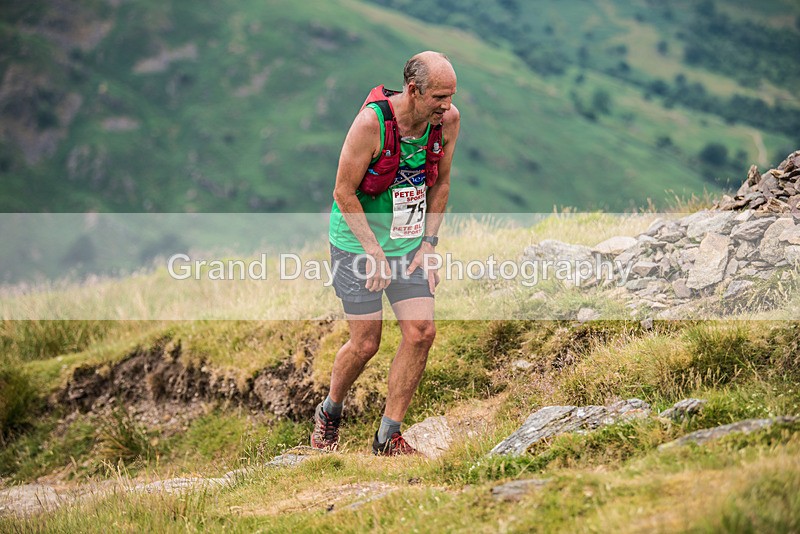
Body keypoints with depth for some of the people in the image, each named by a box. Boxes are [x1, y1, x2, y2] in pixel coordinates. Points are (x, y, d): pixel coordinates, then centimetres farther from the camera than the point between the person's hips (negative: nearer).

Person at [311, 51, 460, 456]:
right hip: (358, 241, -5)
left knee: (421, 332, -8)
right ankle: (329, 412, 29)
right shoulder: (371, 122, -24)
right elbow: (344, 192, -16)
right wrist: (374, 251, -16)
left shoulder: (448, 120, -8)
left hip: (410, 243, 5)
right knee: (366, 343, -1)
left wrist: (427, 245, 1)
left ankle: (388, 436, 5)